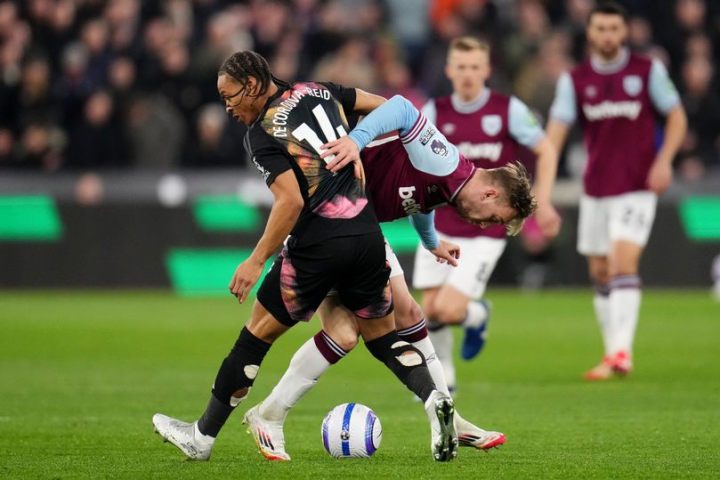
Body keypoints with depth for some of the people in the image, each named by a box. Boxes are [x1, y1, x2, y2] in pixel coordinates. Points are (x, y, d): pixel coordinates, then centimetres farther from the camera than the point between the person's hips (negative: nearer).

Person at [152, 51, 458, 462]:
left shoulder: (261, 134, -8)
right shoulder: (318, 91, 10)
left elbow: (291, 201, -18)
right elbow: (385, 107, 16)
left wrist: (257, 260, -13)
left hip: (317, 248, -5)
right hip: (368, 237, 5)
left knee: (257, 335, 9)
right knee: (383, 336, 18)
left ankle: (203, 436, 17)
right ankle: (433, 399, -10)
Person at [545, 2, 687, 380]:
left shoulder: (649, 71, -1)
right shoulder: (574, 79, 4)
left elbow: (676, 116, 4)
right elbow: (557, 128, -4)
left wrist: (664, 160, -11)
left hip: (636, 187, -4)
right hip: (595, 189, 4)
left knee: (623, 263, -18)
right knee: (600, 273, 8)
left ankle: (621, 353, -24)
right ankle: (612, 352, 20)